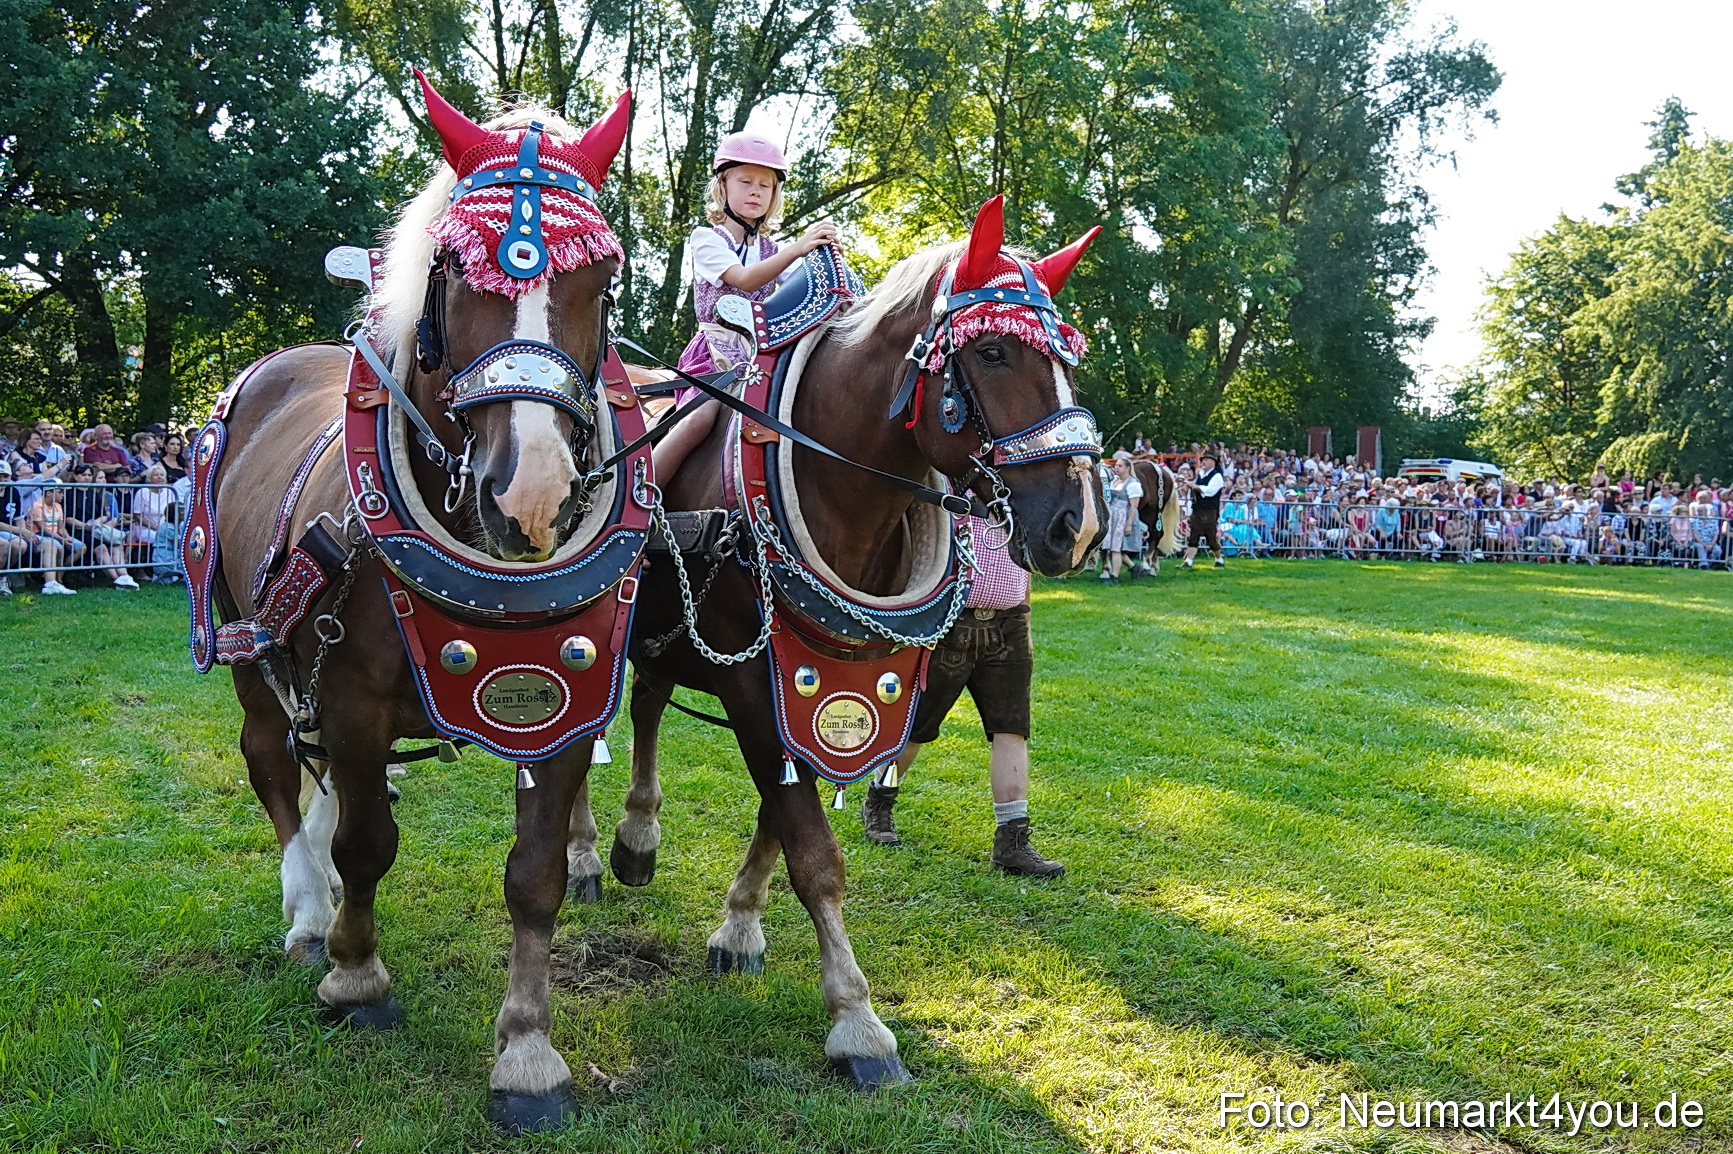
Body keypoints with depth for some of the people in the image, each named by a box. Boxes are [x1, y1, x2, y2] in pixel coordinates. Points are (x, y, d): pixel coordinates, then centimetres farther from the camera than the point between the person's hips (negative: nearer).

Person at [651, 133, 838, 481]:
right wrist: (797, 249, -28)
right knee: (701, 418, -30)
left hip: (760, 353, 5)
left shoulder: (771, 250, 20)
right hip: (716, 351, -5)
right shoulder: (706, 238, 2)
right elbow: (746, 280, -17)